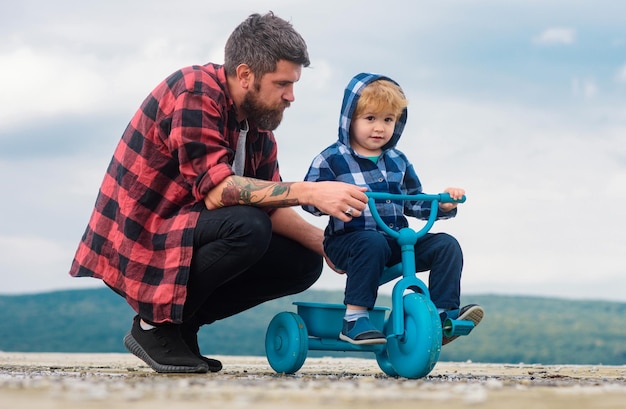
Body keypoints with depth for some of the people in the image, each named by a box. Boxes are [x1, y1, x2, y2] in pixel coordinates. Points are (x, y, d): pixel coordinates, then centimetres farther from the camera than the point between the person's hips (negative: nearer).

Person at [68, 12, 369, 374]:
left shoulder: (258, 119, 7)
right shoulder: (194, 94, -20)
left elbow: (270, 206, 5)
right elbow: (217, 190, -30)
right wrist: (310, 193, -33)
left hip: (181, 235, 9)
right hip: (138, 241, -9)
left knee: (303, 262, 1)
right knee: (247, 227, -31)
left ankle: (180, 322, 6)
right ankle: (155, 324, -11)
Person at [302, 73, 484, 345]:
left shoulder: (398, 161, 18)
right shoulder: (331, 159, -1)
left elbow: (413, 203, 23)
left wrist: (443, 204, 3)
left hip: (397, 243, 6)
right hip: (349, 239, -6)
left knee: (446, 245, -12)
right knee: (373, 243, -39)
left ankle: (445, 313, -13)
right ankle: (354, 319, -34)